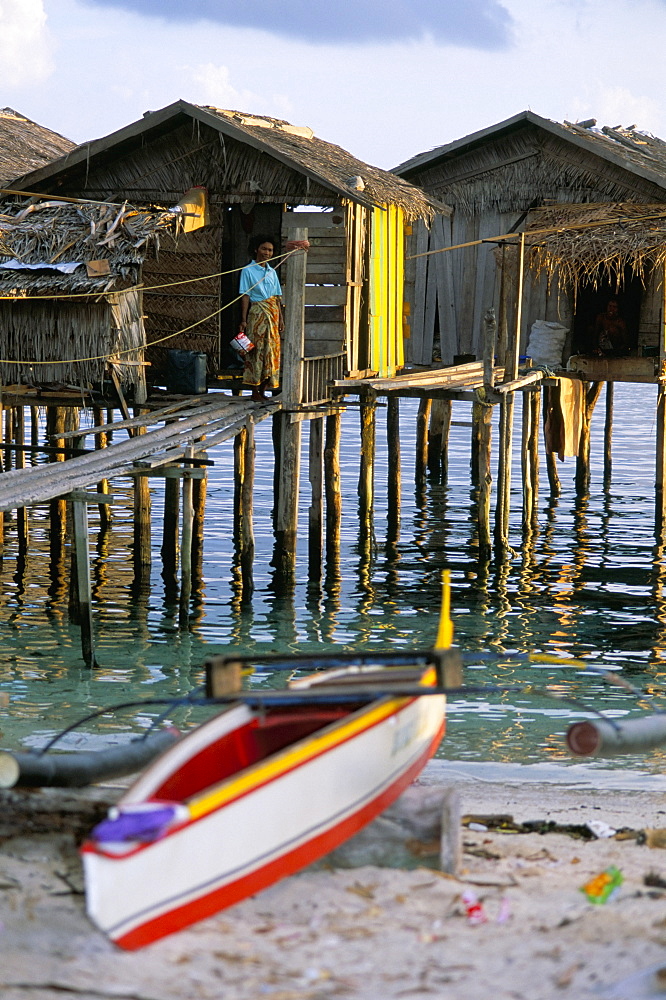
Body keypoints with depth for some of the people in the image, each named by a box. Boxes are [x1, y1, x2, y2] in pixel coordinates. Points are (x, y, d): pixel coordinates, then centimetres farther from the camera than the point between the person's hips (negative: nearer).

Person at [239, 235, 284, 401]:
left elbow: (277, 297, 17)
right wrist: (243, 320, -11)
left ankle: (263, 390, 7)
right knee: (256, 351, -7)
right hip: (256, 313, -6)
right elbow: (245, 296, -5)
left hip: (272, 313, 6)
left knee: (271, 350, 3)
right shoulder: (248, 271, -1)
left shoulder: (272, 272, 15)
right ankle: (255, 391, -4)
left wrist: (280, 318, 10)